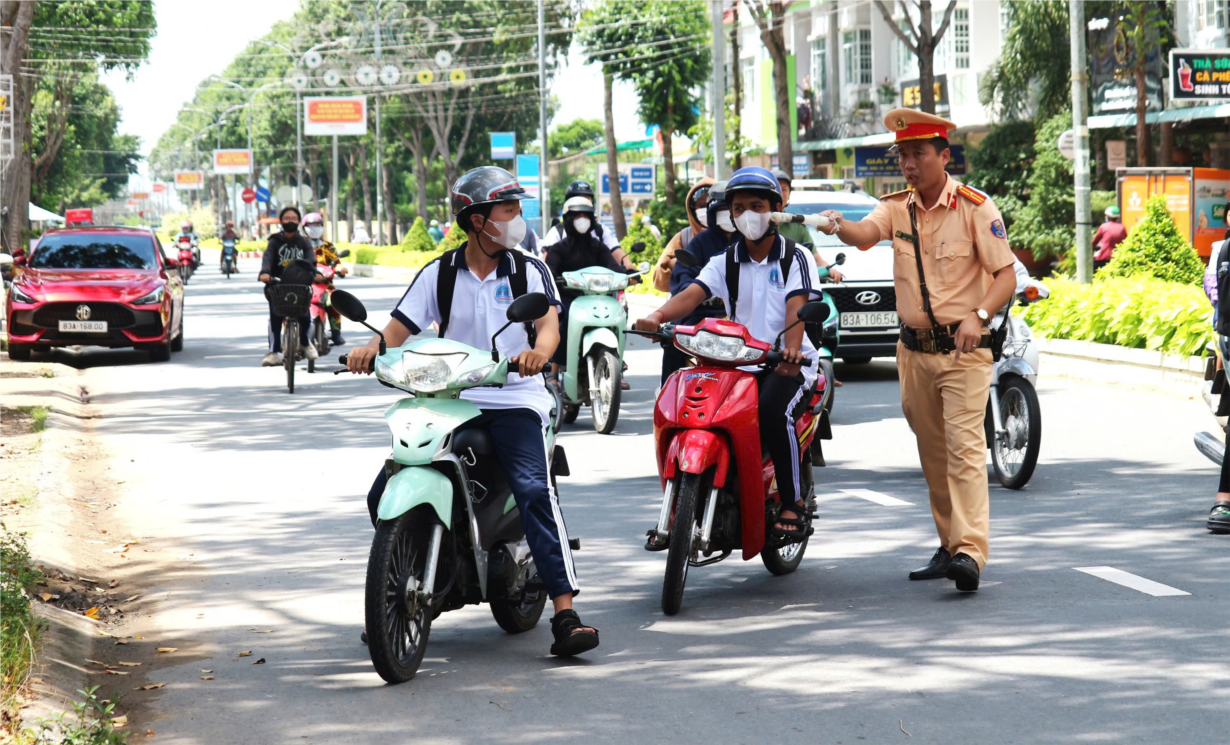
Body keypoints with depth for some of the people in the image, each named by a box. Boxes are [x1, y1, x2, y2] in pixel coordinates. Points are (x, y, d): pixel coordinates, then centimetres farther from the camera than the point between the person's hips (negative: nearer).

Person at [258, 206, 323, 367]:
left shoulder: (304, 242, 10)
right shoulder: (275, 241, 6)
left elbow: (311, 258, -8)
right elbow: (267, 257, -11)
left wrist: (314, 273, -30)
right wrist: (265, 272, -33)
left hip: (300, 284, 1)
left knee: (305, 316, -9)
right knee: (275, 317, -15)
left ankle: (305, 343, 21)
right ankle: (274, 352, -13)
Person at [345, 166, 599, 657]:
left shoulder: (530, 271, 6)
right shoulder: (439, 275, 11)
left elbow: (549, 322, -9)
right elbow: (402, 326, 6)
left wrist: (538, 351, -32)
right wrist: (372, 349, -17)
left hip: (514, 400, -3)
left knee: (534, 491, -27)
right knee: (384, 496, -8)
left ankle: (565, 615, -31)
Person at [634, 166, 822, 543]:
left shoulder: (795, 257, 1)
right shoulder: (725, 262, 12)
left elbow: (797, 306, -17)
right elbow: (693, 293, -7)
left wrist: (791, 347, -38)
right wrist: (658, 316, -29)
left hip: (787, 363, -4)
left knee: (772, 411, -33)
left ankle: (793, 502, -20)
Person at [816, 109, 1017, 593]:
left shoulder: (974, 207, -6)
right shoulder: (897, 207, 5)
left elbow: (1006, 274, -7)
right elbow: (865, 234, -16)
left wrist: (978, 316, -25)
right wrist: (837, 226, -39)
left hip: (963, 350, -5)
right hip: (914, 349, 5)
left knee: (965, 448, -16)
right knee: (932, 456, 12)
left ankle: (971, 552, -23)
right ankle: (949, 545, 23)